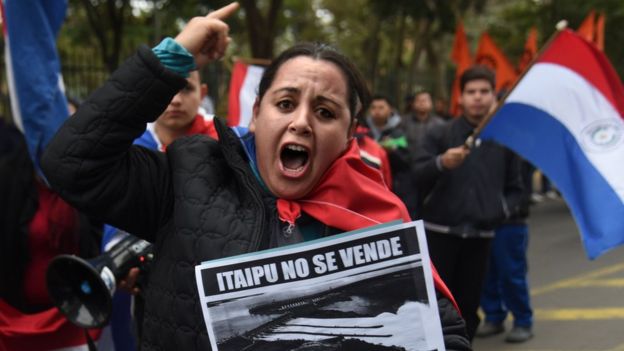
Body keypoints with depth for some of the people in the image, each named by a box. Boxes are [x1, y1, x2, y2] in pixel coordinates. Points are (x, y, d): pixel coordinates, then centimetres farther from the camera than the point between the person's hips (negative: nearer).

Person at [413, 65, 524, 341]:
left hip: (480, 235, 2)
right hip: (440, 232, -2)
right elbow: (418, 174, -12)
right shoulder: (440, 135, 0)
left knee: (468, 305, 8)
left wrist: (503, 208, -7)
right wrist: (441, 163, -32)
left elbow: (514, 188, 14)